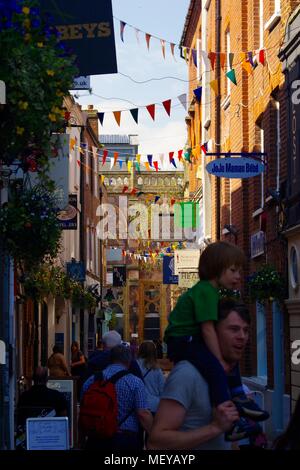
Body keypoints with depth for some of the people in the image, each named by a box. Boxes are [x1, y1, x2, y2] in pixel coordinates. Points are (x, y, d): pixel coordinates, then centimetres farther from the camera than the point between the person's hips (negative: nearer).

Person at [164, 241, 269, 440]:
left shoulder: (210, 289, 15)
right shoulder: (206, 291, -19)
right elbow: (207, 329, -24)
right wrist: (219, 360, -23)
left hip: (192, 340, 11)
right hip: (182, 341, -11)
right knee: (215, 368, -28)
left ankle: (237, 398, 26)